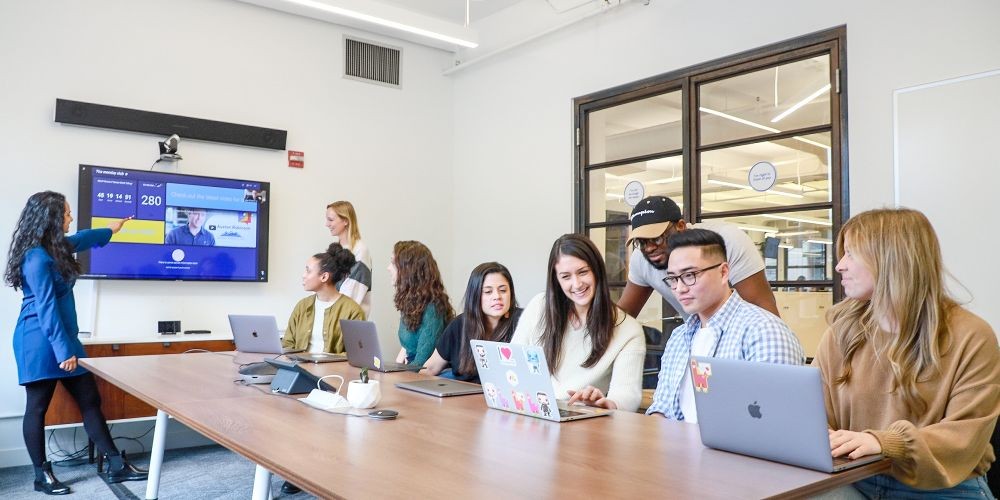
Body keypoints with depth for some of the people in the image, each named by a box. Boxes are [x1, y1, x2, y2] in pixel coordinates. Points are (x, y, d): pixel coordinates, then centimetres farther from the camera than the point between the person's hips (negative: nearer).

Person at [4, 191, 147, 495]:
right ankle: (42, 475, 15)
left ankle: (116, 465, 12)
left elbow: (81, 239, 36)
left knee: (90, 400, 8)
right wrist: (63, 350, -21)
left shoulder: (54, 247, 12)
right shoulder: (37, 257, -18)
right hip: (41, 342, -10)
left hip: (63, 338, 10)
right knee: (38, 407, 3)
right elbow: (46, 308, -21)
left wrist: (110, 231, 52)